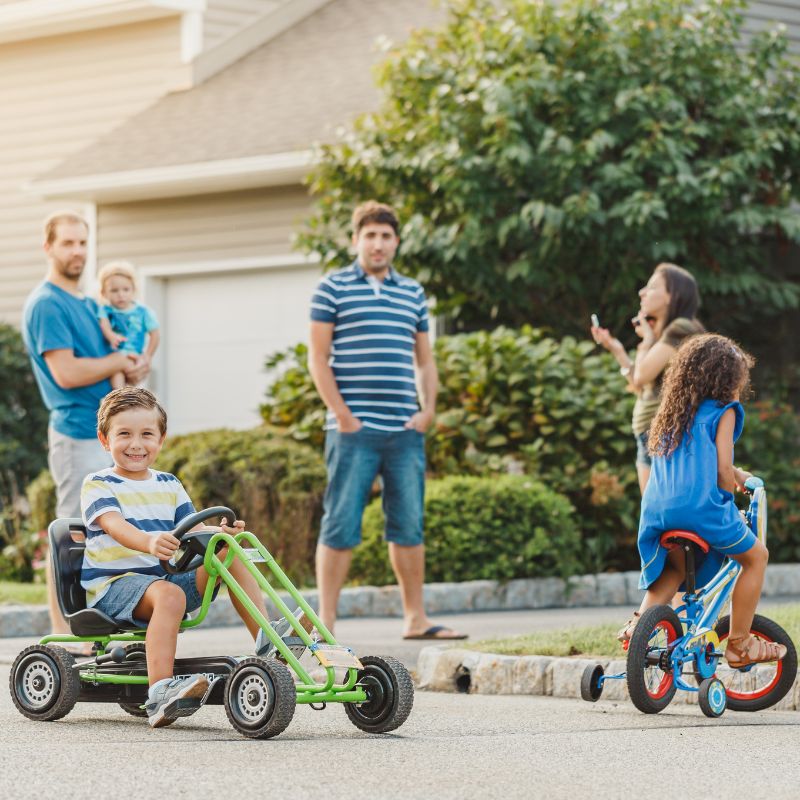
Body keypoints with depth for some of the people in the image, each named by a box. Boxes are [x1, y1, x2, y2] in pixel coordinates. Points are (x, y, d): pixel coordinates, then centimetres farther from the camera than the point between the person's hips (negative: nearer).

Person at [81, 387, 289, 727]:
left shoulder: (168, 485, 17)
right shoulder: (98, 485, -4)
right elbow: (115, 525, -23)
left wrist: (221, 531, -16)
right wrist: (149, 541, -45)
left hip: (165, 575, 6)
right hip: (111, 584, -6)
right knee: (168, 594, -38)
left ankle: (266, 640, -4)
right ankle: (160, 693, -49)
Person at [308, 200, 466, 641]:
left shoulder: (413, 293, 16)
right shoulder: (333, 288, 2)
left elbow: (425, 360, 22)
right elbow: (318, 358, -1)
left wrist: (427, 410, 7)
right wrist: (342, 415, -9)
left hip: (405, 431, 5)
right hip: (353, 430, -4)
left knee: (409, 526, 7)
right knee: (340, 526, -4)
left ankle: (415, 618, 14)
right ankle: (325, 621, -1)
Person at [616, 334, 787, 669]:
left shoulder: (672, 413, 22)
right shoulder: (723, 412, 1)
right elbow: (722, 471, -4)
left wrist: (734, 474, 39)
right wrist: (727, 503, 14)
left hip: (657, 512, 7)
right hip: (700, 506, -7)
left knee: (675, 569, 32)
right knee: (755, 555, 15)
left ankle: (640, 621, 8)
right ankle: (739, 644, 13)